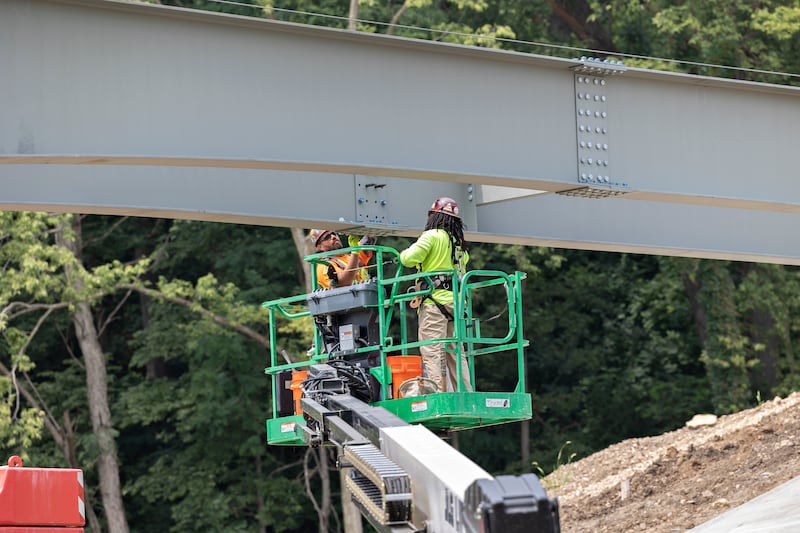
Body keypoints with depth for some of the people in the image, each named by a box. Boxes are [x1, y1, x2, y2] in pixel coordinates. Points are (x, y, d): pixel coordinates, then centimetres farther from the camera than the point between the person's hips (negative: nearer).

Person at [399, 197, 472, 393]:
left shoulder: (432, 236, -5)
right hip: (456, 301, 7)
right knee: (455, 352, 10)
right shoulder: (458, 242, 17)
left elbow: (409, 259, -11)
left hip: (435, 300, -7)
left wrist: (405, 253, 8)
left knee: (432, 351, -10)